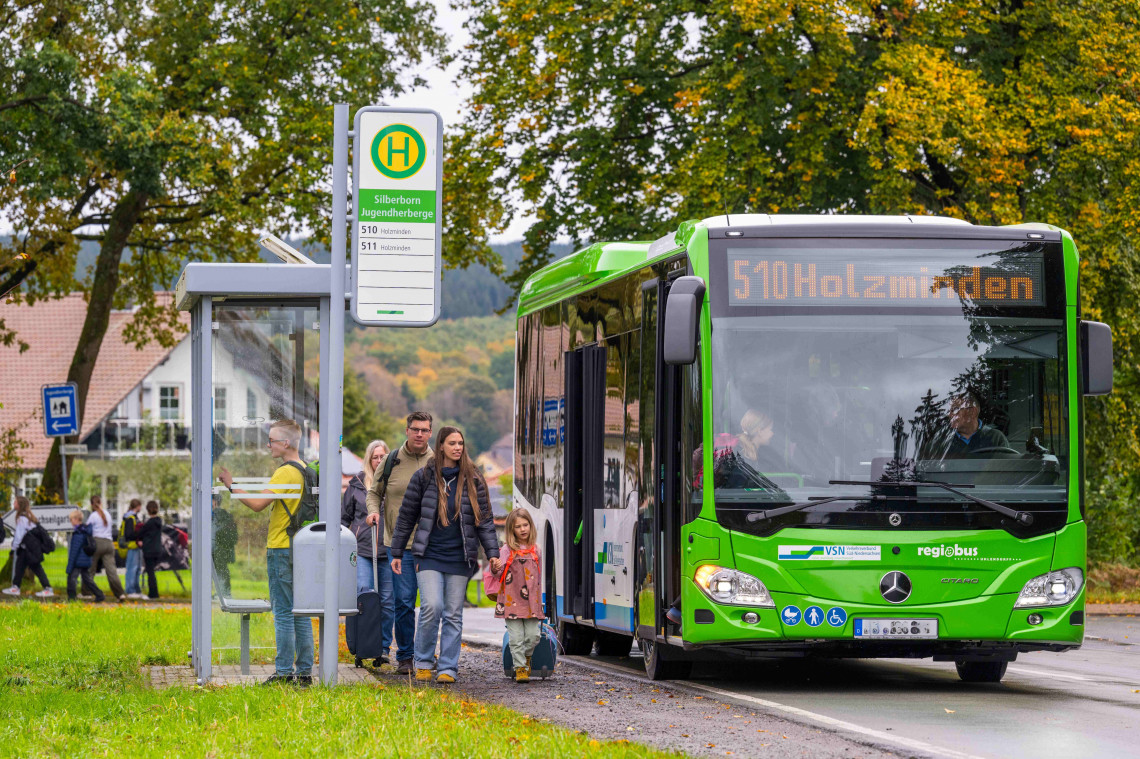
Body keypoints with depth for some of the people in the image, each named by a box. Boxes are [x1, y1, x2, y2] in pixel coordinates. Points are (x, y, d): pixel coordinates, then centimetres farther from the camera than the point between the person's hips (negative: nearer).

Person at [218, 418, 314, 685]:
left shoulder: (285, 473, -15)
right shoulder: (306, 471, 12)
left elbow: (258, 504, -20)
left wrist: (232, 486, -10)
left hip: (282, 550, -9)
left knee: (284, 613, -6)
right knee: (301, 612, 9)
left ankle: (284, 672, -7)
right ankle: (304, 671, 10)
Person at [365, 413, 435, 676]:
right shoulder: (391, 461, 4)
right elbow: (374, 492, 14)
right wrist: (374, 511, -7)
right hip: (400, 543, -1)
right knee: (403, 601, -4)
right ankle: (404, 656, 6)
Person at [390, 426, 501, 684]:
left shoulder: (472, 481, 6)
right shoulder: (423, 477, 3)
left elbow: (484, 520, 9)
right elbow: (407, 516, 8)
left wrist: (492, 553, 0)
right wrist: (397, 553, 9)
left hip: (459, 558, 2)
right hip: (429, 556, -2)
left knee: (453, 614, 3)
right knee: (432, 606, -15)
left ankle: (448, 668, 8)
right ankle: (423, 662, 2)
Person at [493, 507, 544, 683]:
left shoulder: (535, 550, 10)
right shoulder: (508, 550, -3)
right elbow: (501, 574, -3)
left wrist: (538, 600, 21)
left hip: (531, 602, 3)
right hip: (512, 601, -3)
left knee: (533, 635, 1)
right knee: (516, 637, -3)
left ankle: (526, 656, 29)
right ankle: (520, 667, 6)